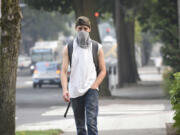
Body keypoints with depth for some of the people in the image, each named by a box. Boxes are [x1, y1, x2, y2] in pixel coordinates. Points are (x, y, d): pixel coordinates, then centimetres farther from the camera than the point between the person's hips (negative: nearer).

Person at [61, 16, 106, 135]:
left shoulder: (97, 47, 3)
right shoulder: (69, 48, 4)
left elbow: (103, 70, 6)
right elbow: (64, 70, -2)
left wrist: (94, 86, -9)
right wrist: (64, 89, -16)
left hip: (91, 90, -2)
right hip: (75, 91, 2)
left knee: (91, 123, -16)